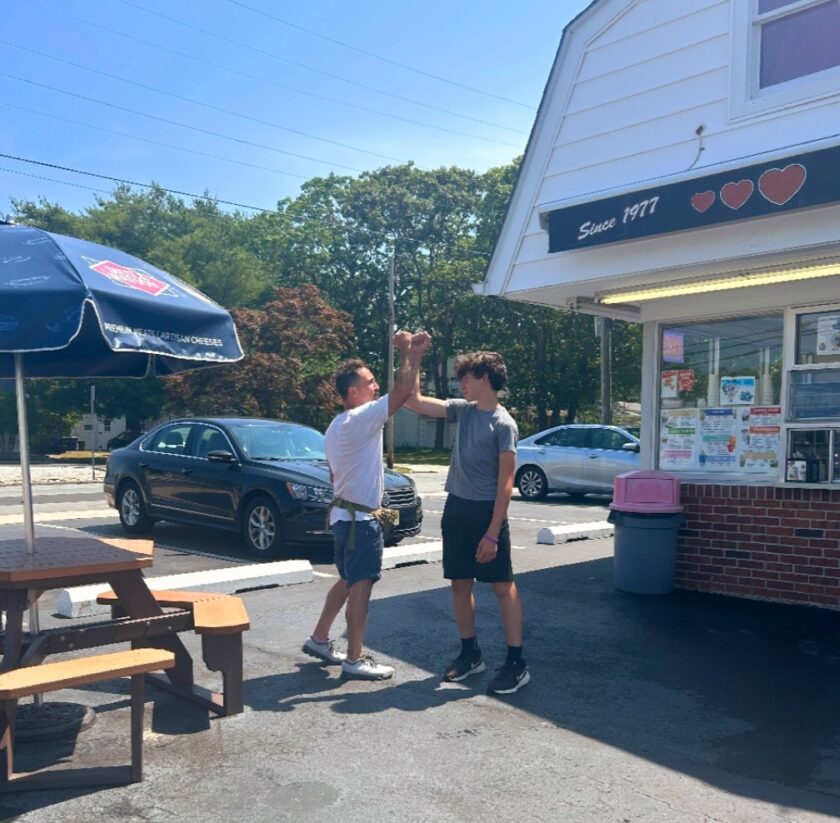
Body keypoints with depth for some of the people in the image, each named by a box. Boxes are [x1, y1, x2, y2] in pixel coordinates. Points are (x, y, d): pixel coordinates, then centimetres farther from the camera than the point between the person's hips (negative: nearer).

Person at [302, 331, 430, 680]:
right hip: (360, 518, -10)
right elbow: (403, 391, -23)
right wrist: (407, 351, -11)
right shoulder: (361, 419, -18)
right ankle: (355, 660, 3)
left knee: (347, 581, 20)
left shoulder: (337, 426, 14)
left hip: (345, 513, 10)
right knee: (361, 586, -4)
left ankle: (318, 639, 29)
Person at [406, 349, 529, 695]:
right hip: (456, 509, 7)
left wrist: (493, 533, -18)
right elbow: (415, 401, 10)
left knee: (502, 586, -1)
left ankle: (516, 663, 5)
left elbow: (505, 482, -14)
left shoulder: (503, 423, -11)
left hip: (486, 511, -7)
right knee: (460, 584, 12)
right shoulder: (462, 410, 8)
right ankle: (470, 654, 25)